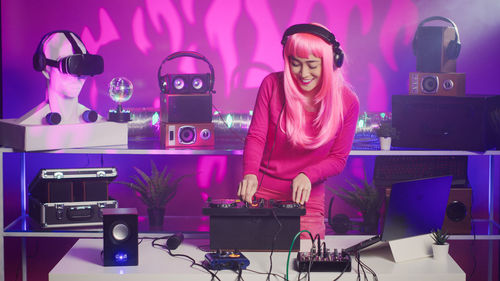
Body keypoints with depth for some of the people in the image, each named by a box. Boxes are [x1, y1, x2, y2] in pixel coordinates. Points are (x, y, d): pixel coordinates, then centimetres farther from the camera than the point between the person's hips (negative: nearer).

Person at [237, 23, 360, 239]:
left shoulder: (347, 102, -8)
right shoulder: (273, 85, -7)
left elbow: (338, 158, -1)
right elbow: (256, 136, -6)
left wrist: (307, 176, -19)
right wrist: (250, 174, -24)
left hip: (307, 197, 0)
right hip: (261, 191, 0)